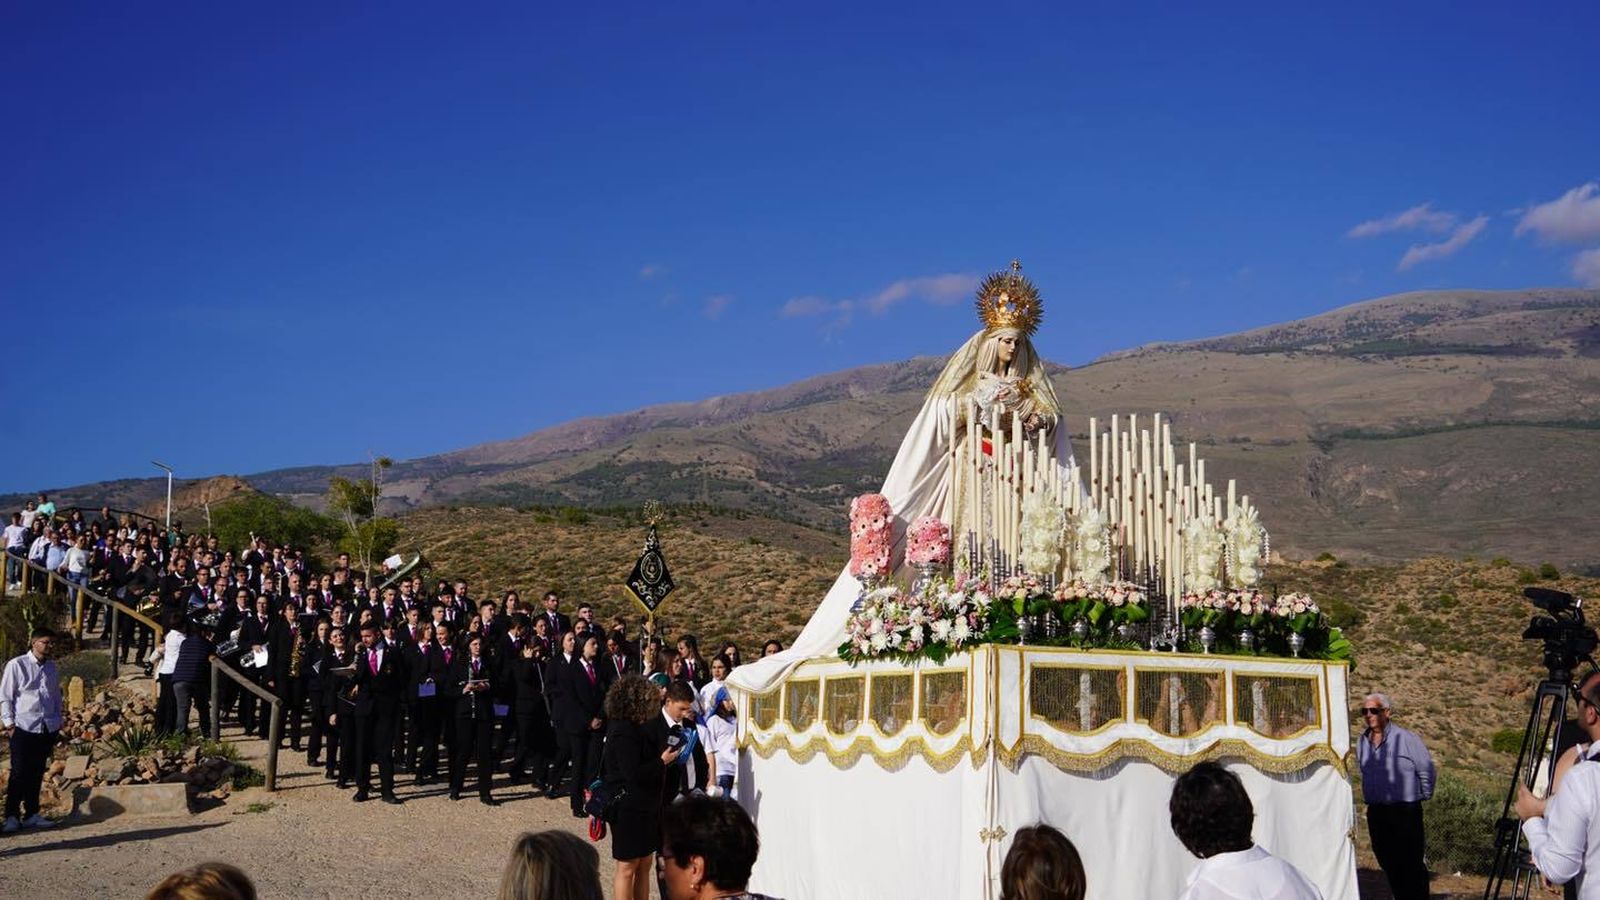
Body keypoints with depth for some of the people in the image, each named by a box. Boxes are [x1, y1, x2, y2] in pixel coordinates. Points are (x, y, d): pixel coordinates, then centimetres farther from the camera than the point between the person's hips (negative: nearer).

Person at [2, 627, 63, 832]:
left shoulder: (51, 667, 13)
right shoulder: (16, 665, -2)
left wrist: (58, 722, 15)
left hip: (47, 729, 5)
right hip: (23, 728, -5)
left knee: (37, 773, 9)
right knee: (19, 773, -5)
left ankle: (31, 814, 16)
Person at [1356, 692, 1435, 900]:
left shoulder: (1405, 738, -10)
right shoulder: (1362, 741, 8)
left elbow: (1426, 770, -3)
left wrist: (1423, 796, 4)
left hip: (1405, 810, -6)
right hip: (1375, 811, 6)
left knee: (1411, 863, -4)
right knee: (1387, 862, 10)